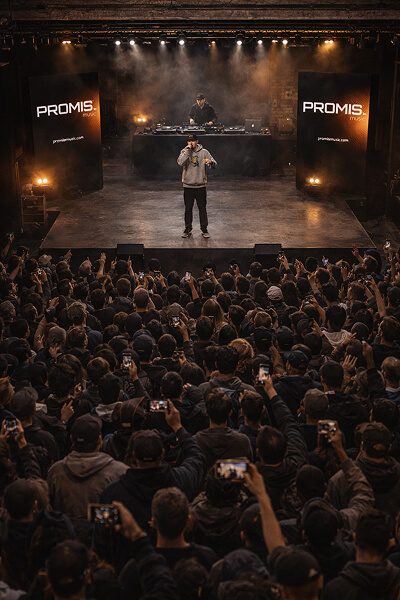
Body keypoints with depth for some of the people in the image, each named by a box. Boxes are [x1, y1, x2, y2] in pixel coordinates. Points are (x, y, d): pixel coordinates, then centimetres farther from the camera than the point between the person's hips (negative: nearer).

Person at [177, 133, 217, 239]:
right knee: (188, 209, 9)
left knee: (202, 208, 5)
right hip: (188, 185, 0)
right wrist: (188, 150, -19)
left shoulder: (204, 152, 0)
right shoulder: (184, 152, 1)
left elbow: (214, 164, -7)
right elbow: (180, 162, -19)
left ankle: (204, 229, 16)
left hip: (201, 185, 0)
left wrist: (210, 162, -30)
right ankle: (188, 229, 22)